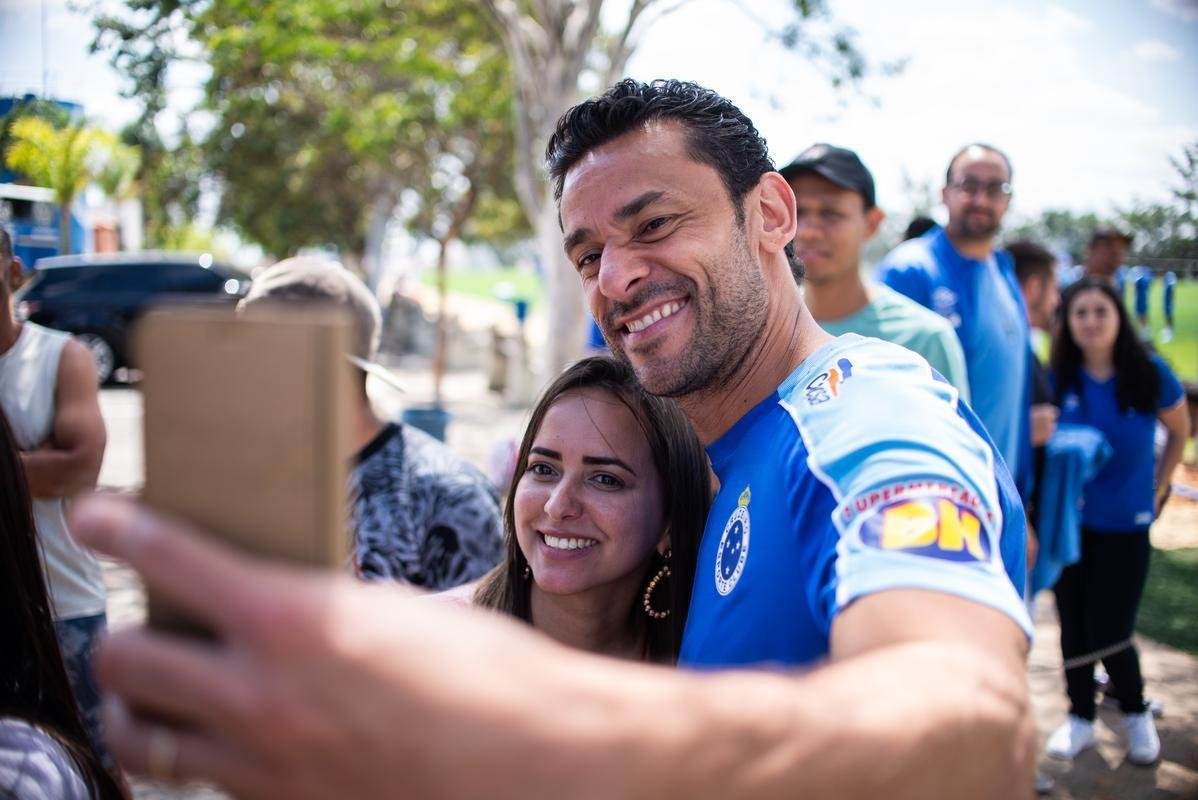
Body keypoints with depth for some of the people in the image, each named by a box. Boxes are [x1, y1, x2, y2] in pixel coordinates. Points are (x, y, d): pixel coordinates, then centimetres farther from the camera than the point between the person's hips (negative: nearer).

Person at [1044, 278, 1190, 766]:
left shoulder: (1150, 374, -9)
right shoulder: (1057, 379, -8)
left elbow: (1180, 431, 8)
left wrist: (1158, 488, 9)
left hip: (1126, 524, -1)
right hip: (1069, 522, 2)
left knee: (1109, 632, -1)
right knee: (1074, 627, 8)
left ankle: (1136, 715, 26)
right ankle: (1080, 717, 27)